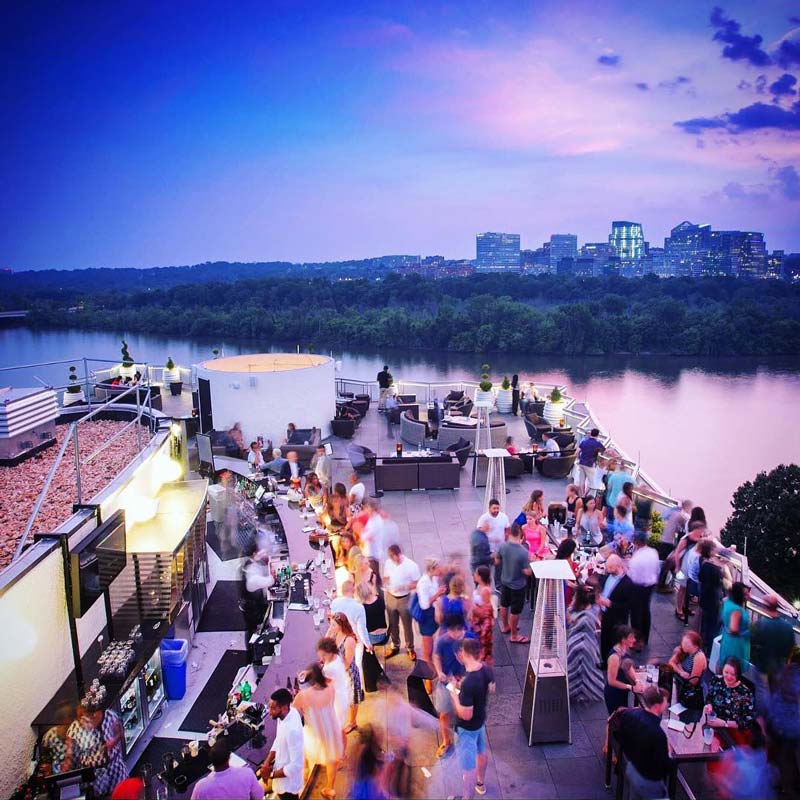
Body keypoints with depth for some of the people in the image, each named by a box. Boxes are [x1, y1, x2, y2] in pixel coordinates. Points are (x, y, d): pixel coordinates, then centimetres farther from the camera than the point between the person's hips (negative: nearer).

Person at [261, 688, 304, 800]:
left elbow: (296, 765, -31)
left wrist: (272, 774, -19)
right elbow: (278, 741, 6)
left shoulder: (292, 730, -37)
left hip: (288, 783, -8)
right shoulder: (290, 713, -10)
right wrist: (267, 762, -6)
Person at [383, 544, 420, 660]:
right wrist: (386, 582, -17)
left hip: (404, 599, -3)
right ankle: (395, 647, 39)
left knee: (407, 626, 12)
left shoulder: (411, 565, -20)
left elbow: (416, 584, -13)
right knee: (393, 625, 19)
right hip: (390, 597, 4)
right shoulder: (388, 563, -10)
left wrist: (404, 587, -27)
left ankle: (410, 649, 30)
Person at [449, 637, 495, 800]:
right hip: (481, 720, 8)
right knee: (480, 752, 31)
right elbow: (491, 688, 6)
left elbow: (466, 715, -31)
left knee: (468, 765, 11)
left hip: (467, 728, -8)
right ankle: (480, 783, 55)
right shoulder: (487, 669, -16)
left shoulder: (468, 683, -40)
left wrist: (455, 694, -19)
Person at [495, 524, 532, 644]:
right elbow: (527, 572, -23)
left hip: (504, 581, 5)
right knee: (515, 610, 11)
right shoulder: (523, 552, -30)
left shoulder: (502, 546, -15)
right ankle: (514, 636, 26)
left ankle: (505, 626, 46)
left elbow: (497, 561, 1)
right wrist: (528, 563, -5)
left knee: (504, 604, 25)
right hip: (517, 585, -5)